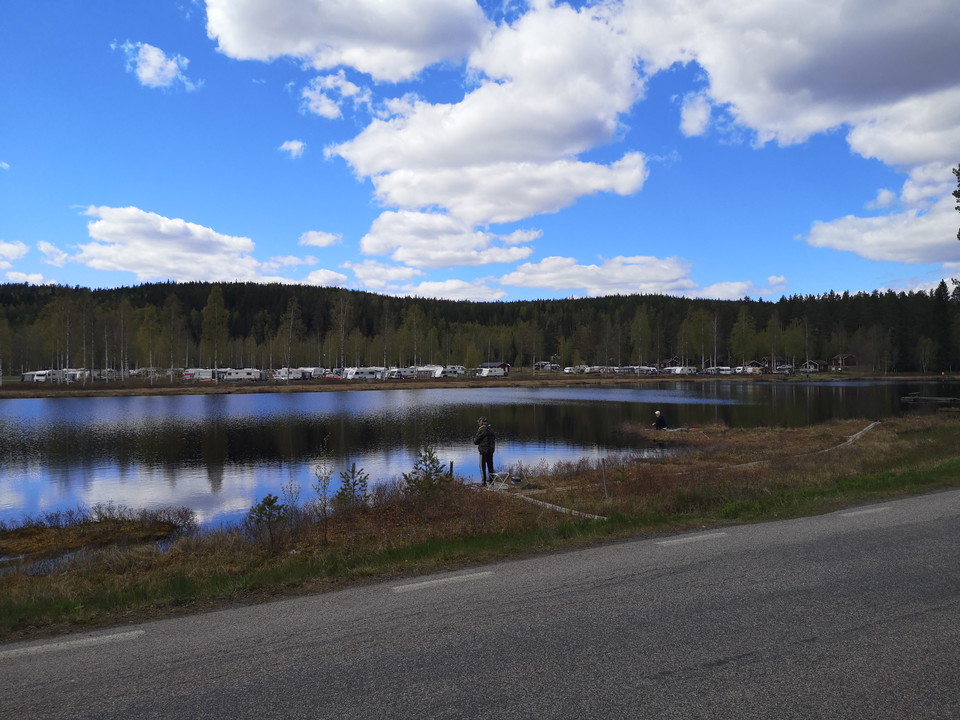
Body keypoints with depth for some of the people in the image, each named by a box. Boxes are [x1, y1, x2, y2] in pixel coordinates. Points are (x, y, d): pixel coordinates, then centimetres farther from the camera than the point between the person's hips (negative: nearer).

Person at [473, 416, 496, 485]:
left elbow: (475, 442, -8)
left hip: (483, 451, -7)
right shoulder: (491, 430, 8)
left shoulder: (481, 430, -13)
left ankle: (484, 482, -3)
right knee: (490, 466, 14)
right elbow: (494, 439, 16)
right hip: (491, 451, 7)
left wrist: (474, 437, 10)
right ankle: (491, 481, 18)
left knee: (482, 467, 0)